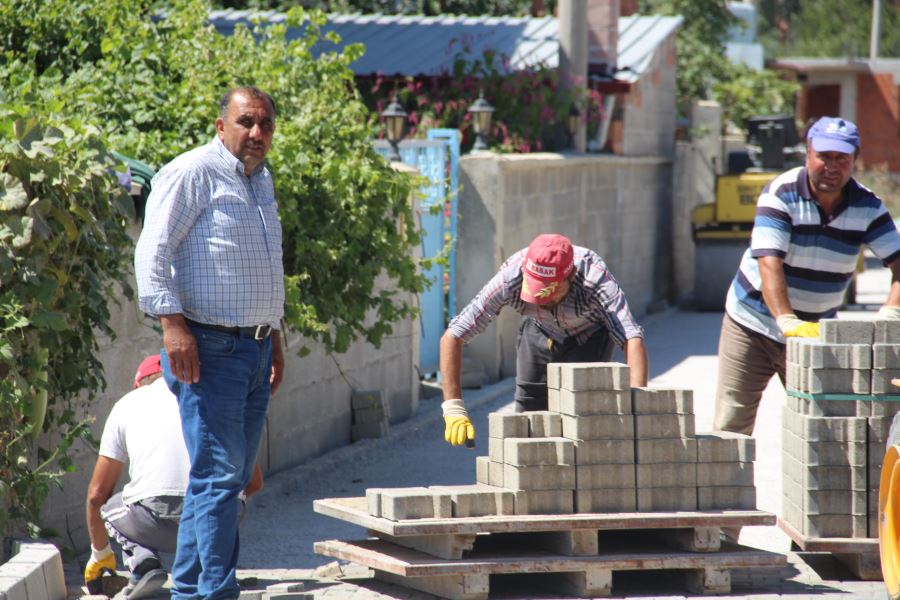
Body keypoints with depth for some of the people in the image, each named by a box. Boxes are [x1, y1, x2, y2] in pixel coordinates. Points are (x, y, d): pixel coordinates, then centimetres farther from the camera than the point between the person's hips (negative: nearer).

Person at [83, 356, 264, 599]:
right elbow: (254, 481, 27)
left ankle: (142, 562, 1)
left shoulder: (127, 404, 24)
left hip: (158, 523, -2)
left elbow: (97, 495, 27)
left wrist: (100, 554, 43)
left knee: (110, 508, 30)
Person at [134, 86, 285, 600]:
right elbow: (153, 253, -14)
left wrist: (274, 337, 25)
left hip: (255, 349, 9)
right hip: (209, 349, -9)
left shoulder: (261, 179, 18)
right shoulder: (193, 174, -9)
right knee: (218, 475, -11)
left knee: (234, 476, 9)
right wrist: (174, 325, -22)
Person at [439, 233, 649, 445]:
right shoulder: (510, 280, -36)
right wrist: (453, 410, -39)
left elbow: (632, 339, -51)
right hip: (539, 333, 2)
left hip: (590, 336, -2)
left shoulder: (595, 279, -42)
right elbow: (452, 337, -32)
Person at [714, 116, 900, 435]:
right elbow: (769, 263, -25)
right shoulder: (781, 194, -15)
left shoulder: (867, 206, -5)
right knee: (731, 425, -5)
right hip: (753, 324, -3)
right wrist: (787, 321, -38)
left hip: (815, 332, 3)